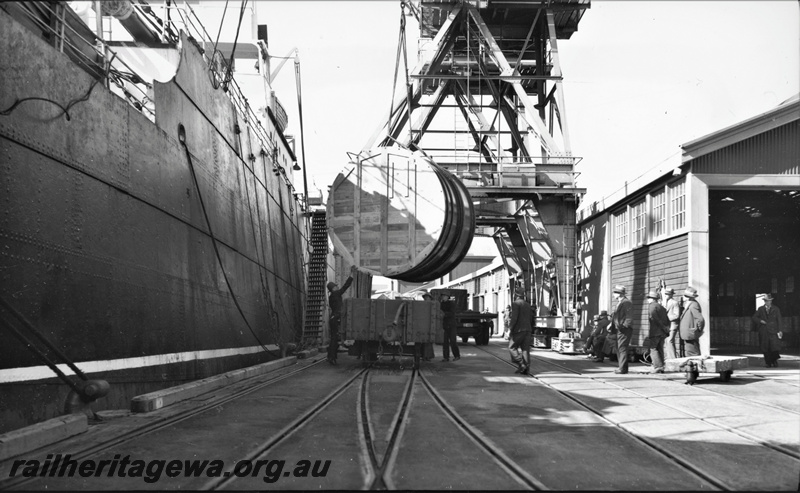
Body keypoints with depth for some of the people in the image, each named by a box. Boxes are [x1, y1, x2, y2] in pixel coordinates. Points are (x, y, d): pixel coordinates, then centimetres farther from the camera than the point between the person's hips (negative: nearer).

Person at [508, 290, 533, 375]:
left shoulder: (515, 304, -6)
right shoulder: (528, 305, 16)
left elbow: (514, 317, -17)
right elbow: (531, 318, 17)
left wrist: (509, 329, -16)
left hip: (518, 330, -7)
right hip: (527, 329, 7)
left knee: (512, 348, 3)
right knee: (525, 349, 5)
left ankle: (521, 364, -9)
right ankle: (526, 369, 1)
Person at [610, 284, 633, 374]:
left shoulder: (626, 303, -11)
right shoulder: (619, 303, 20)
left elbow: (629, 317, -18)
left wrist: (624, 326, -24)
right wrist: (612, 324, 16)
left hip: (624, 330, -10)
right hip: (618, 330, 10)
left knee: (622, 348, -10)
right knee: (619, 349, 13)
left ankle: (623, 369, -9)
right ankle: (622, 367, 19)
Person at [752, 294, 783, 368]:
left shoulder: (776, 309, 8)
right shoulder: (760, 309, 11)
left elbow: (779, 320, 5)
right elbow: (754, 318, 13)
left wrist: (779, 330, -4)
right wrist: (760, 321, -6)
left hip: (773, 331, -1)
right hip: (764, 332, 1)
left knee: (775, 347, -12)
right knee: (765, 348, -1)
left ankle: (774, 360, 10)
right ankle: (768, 363, 8)